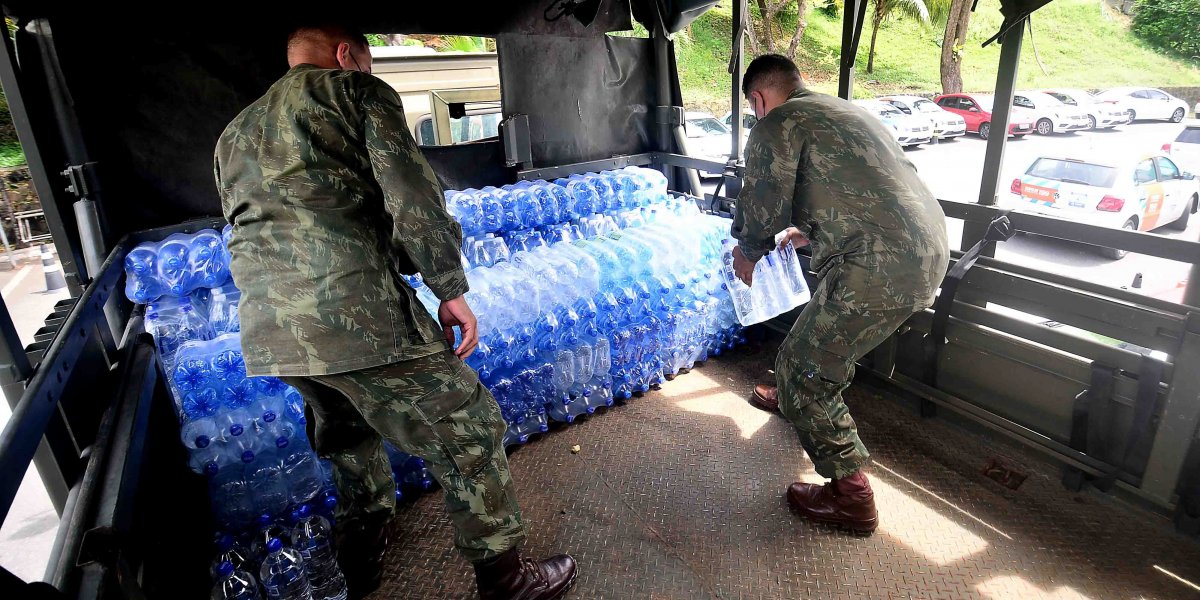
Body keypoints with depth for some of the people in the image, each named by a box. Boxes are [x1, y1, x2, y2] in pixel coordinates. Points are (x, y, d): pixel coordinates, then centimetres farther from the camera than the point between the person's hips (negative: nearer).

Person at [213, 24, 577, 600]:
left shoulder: (233, 135, 26)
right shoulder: (357, 91, 6)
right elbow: (411, 193, -9)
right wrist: (450, 287, -6)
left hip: (266, 329, 8)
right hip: (356, 311, -8)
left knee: (347, 434, 30)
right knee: (466, 428, 4)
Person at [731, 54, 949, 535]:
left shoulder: (776, 125, -3)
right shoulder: (846, 112, 26)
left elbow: (762, 211, -7)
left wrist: (746, 253, 14)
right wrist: (807, 231, 46)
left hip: (880, 266, -10)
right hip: (930, 252, 10)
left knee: (800, 370, 2)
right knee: (830, 331, 32)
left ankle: (851, 498, 12)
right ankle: (801, 400, 54)